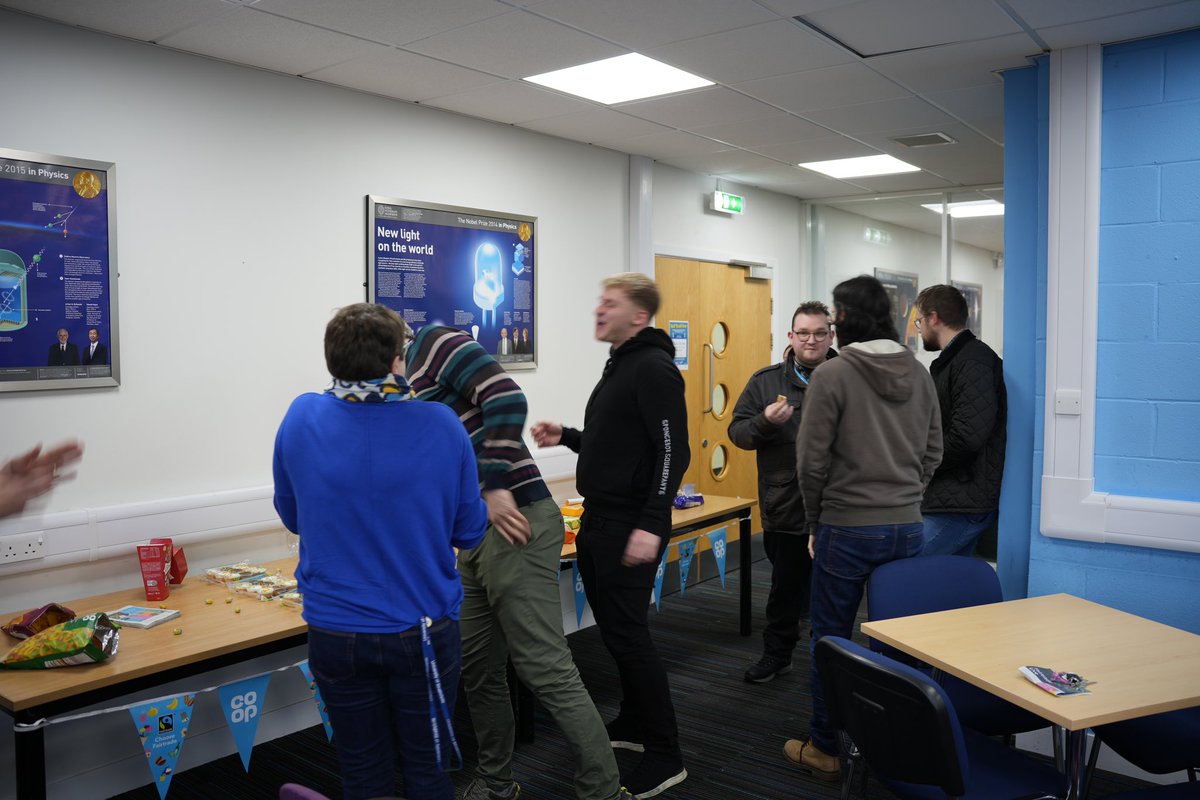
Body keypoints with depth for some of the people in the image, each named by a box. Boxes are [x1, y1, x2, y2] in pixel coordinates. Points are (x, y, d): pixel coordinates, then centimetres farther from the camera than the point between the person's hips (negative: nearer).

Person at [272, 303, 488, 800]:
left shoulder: (301, 420, -11)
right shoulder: (440, 424, -15)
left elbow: (294, 518, 4)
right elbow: (469, 532, -5)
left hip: (335, 632, 1)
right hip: (423, 631, -1)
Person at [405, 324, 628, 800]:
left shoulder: (436, 344, -4)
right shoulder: (410, 381, 22)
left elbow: (508, 400, -19)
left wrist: (496, 488, -20)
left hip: (514, 523, -10)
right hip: (478, 533, 10)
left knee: (548, 672, -5)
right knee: (478, 671, 16)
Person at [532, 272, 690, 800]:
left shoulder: (653, 368, -15)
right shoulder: (619, 366, 15)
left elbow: (672, 453, -21)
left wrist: (651, 525, -26)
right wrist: (566, 437, 11)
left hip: (630, 528, -10)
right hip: (598, 521, 10)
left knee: (628, 634, -4)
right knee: (613, 627, 18)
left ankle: (665, 756, 9)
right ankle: (634, 723, 35)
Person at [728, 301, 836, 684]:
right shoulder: (766, 381, 4)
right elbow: (737, 432, 2)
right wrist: (765, 421, -17)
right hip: (786, 508, 1)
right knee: (785, 588, 15)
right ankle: (777, 655, 31)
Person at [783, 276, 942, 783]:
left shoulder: (833, 375, -12)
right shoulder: (920, 374, 5)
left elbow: (813, 460, -11)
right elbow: (933, 452, 10)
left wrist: (816, 521, 2)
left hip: (847, 530, -5)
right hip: (907, 527, 6)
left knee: (830, 640, 8)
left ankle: (826, 750, 20)